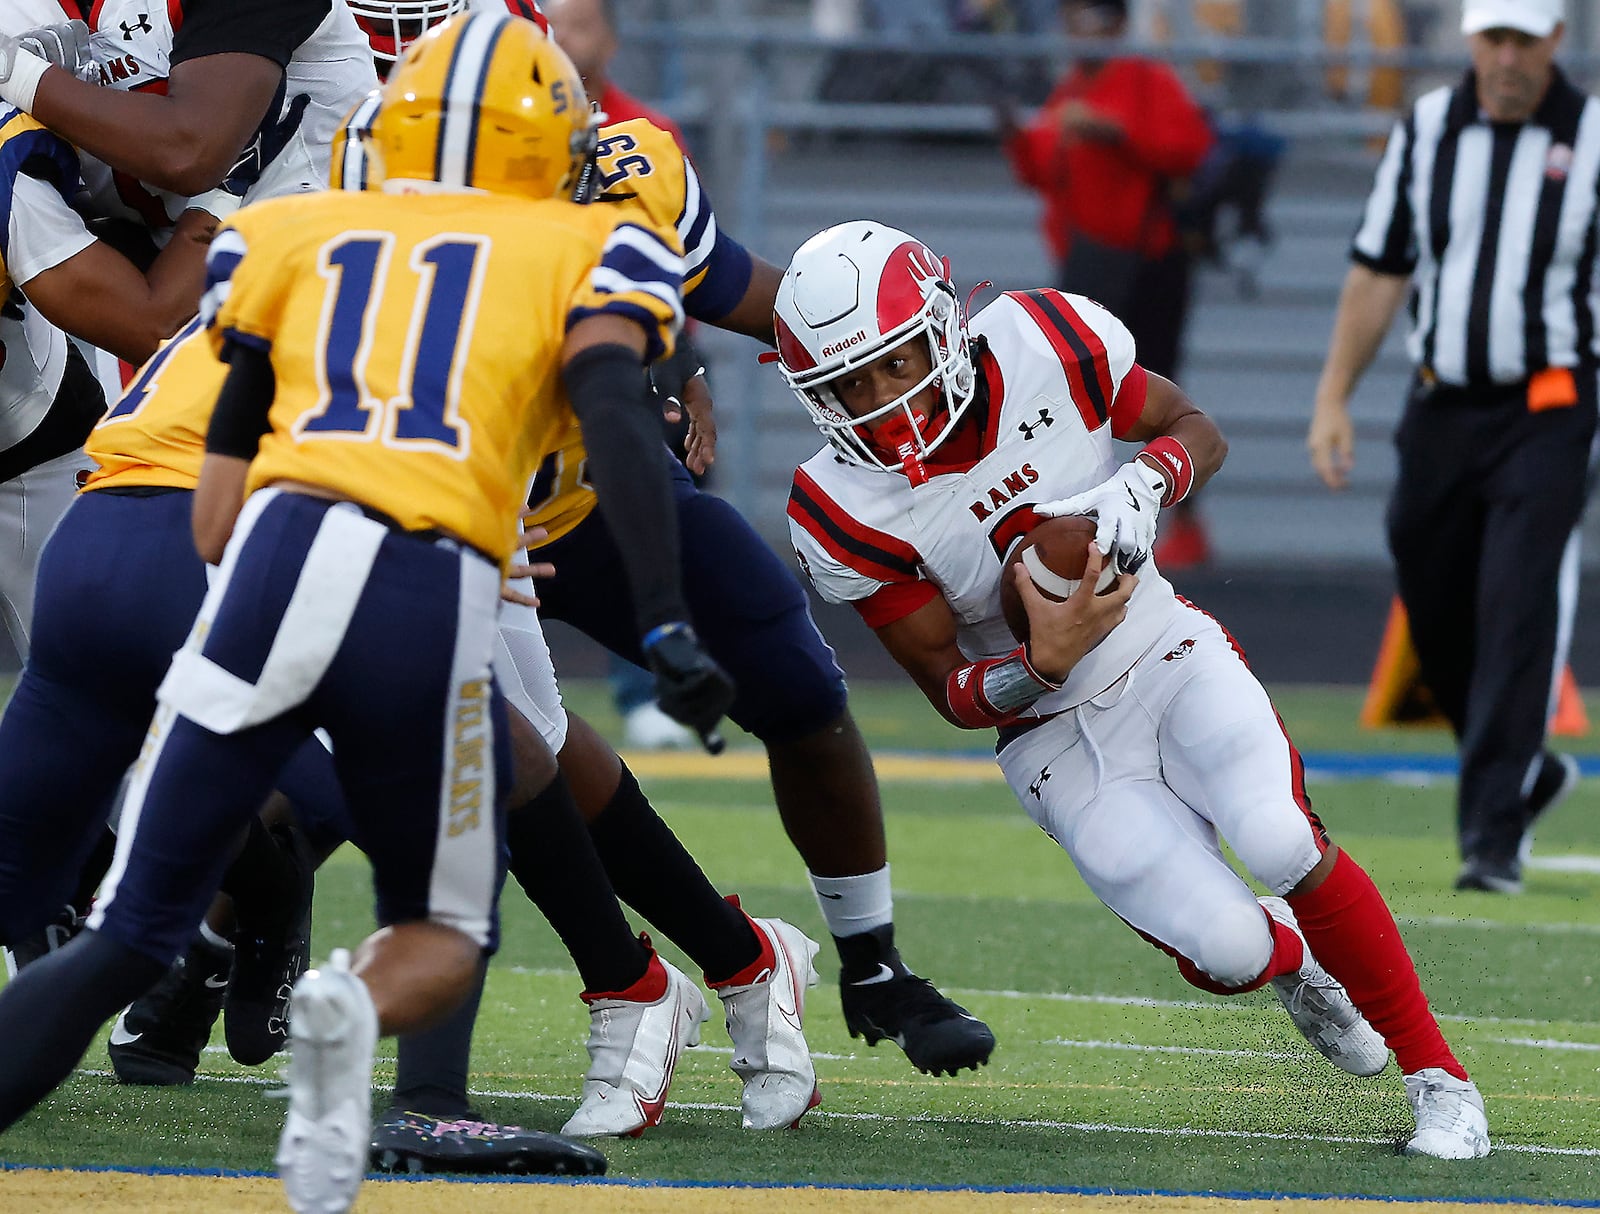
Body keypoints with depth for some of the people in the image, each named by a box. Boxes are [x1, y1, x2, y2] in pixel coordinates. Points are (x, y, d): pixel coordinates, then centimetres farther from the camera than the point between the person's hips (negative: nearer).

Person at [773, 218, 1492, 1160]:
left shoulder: (1043, 344, -15)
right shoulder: (848, 512, -16)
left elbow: (1199, 433, 1)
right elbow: (952, 693, -10)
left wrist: (1142, 488, -22)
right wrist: (1045, 664, -31)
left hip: (1170, 657, 1)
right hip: (1058, 737, -1)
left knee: (1283, 846, -26)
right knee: (1225, 951, -17)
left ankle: (1436, 1073, -9)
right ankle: (1288, 955, 22)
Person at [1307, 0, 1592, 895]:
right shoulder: (1428, 129, 6)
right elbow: (1379, 272, 10)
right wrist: (1334, 399, 6)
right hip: (1441, 410, 4)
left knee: (1520, 616, -13)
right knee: (1438, 619, 10)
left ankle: (1495, 833, -12)